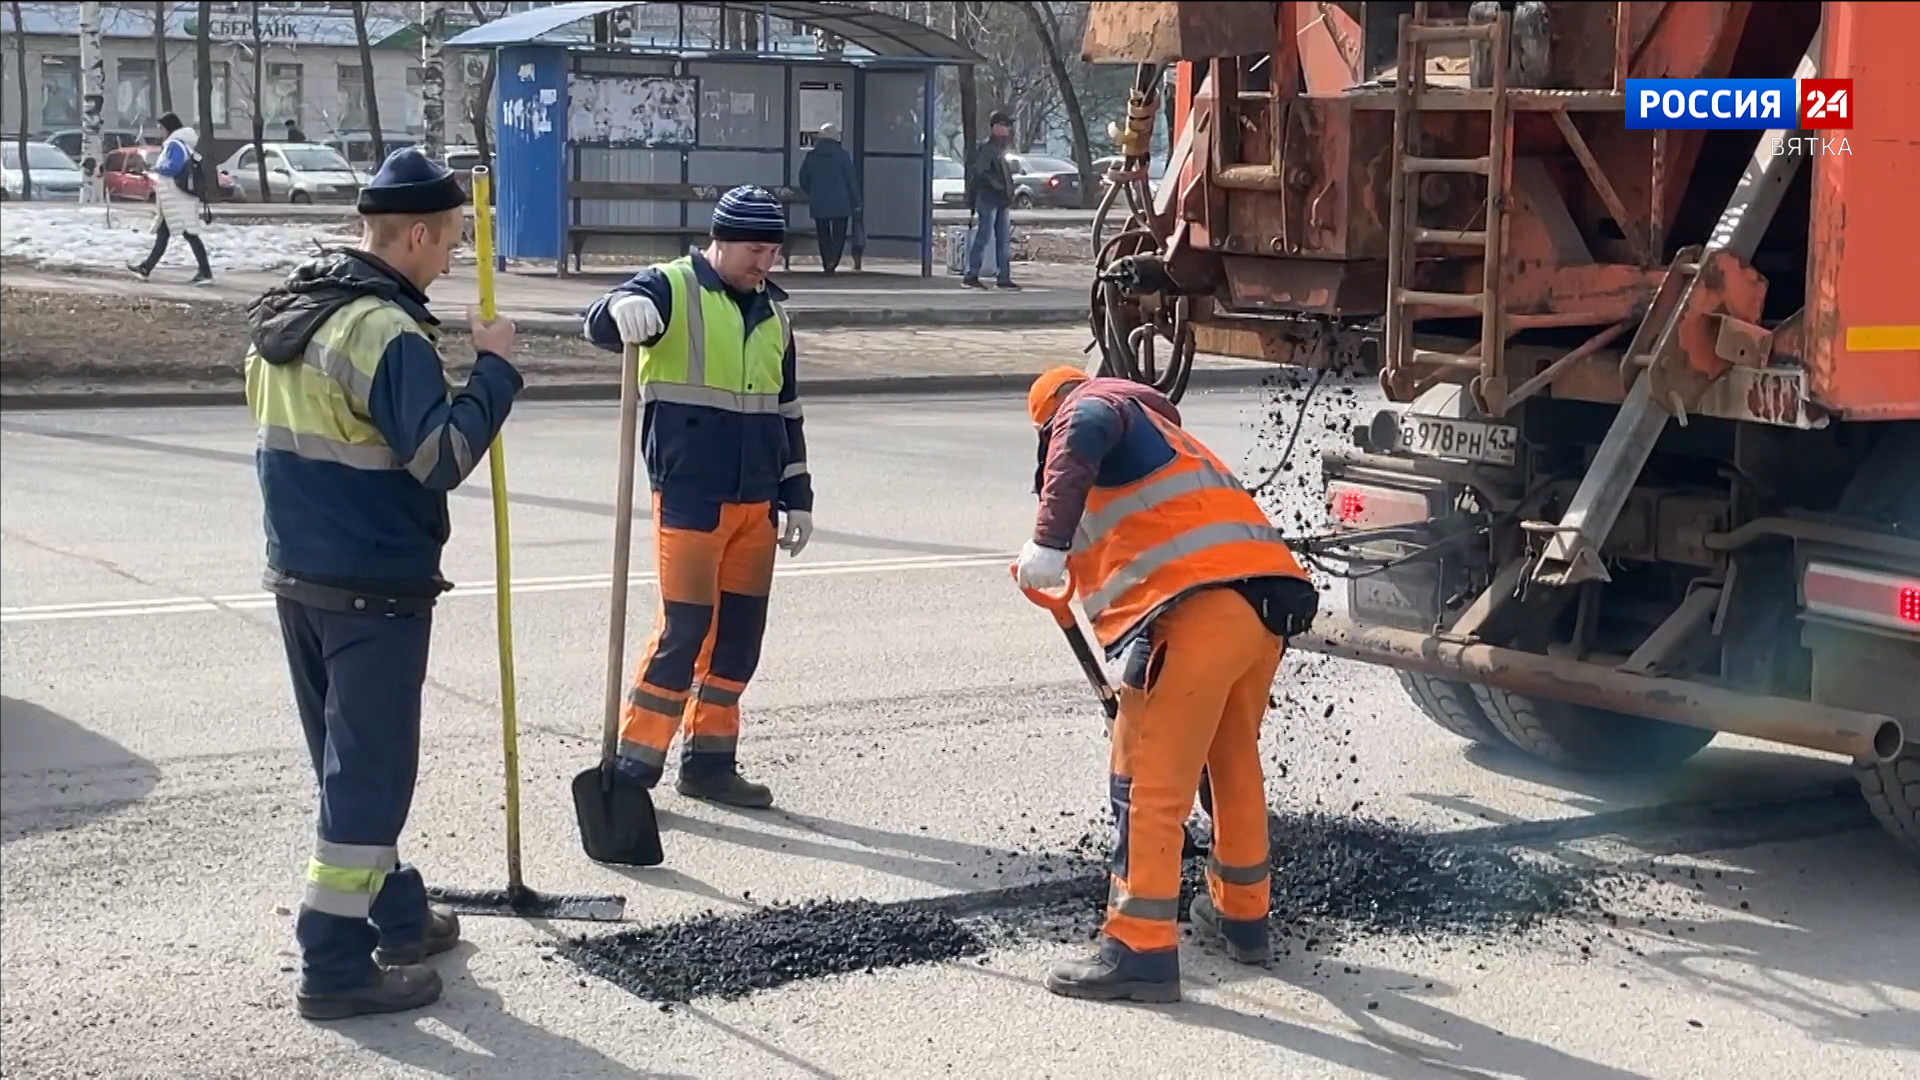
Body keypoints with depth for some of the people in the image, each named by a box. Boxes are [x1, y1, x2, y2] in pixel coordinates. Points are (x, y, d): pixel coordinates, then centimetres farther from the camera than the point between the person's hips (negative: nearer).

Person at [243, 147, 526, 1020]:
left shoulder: (287, 312, 9)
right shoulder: (387, 329, -20)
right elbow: (444, 457, -24)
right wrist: (494, 369, -14)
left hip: (298, 578, 9)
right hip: (375, 592, -9)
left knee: (350, 760, 18)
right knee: (370, 773, -3)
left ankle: (397, 916, 31)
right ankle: (336, 966, 0)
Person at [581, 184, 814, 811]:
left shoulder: (771, 314, 16)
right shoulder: (672, 290, -5)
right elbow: (600, 324, -23)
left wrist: (796, 496, 19)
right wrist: (624, 309, -47)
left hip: (754, 502, 7)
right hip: (687, 497, -7)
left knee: (741, 631, 9)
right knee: (684, 629, -8)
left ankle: (709, 760, 20)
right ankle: (633, 764, 2)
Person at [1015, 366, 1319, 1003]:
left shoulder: (1091, 404, 12)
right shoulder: (1163, 434, 37)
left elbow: (1082, 439, -15)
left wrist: (1048, 544, -21)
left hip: (1195, 611, -9)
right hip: (1267, 600, 9)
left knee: (1149, 783, -2)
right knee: (1236, 763, 26)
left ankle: (1141, 951, 0)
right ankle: (1241, 915, 39)